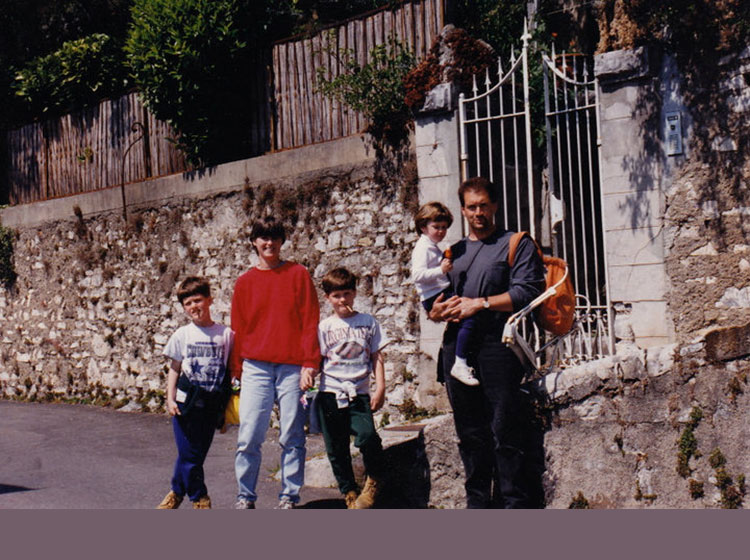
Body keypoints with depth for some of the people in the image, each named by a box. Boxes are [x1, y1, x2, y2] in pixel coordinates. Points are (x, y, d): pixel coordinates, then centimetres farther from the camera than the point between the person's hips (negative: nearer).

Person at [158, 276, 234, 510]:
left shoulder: (225, 334, 0)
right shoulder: (182, 334, 3)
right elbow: (174, 369, 8)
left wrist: (227, 405, 3)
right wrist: (170, 398, -2)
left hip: (212, 406, 0)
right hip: (186, 403, 0)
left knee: (198, 453, 7)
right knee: (189, 455, -1)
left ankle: (177, 492, 26)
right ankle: (200, 498, 16)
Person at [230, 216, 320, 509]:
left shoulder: (298, 274, 5)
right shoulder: (245, 282, 10)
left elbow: (310, 321, 2)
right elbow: (238, 329, 13)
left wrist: (309, 364, -6)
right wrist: (236, 371, 8)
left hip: (292, 367, -1)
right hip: (255, 367, 1)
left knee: (292, 438, 2)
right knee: (248, 437, -3)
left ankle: (289, 497, 12)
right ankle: (245, 496, 9)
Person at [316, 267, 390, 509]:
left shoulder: (368, 322, 9)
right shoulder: (324, 327, 9)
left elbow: (377, 357, 9)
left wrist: (380, 388, 1)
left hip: (359, 393, -1)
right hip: (330, 393, 1)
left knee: (367, 437, -21)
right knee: (336, 449, 3)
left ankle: (375, 479, 4)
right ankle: (349, 493, 17)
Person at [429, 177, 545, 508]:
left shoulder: (517, 245, 9)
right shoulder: (453, 253, 24)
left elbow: (527, 292, -5)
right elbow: (434, 302, 24)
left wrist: (480, 303, -9)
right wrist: (439, 311, 1)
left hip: (497, 343, -5)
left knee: (504, 431, -8)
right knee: (469, 434, 6)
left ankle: (514, 503, -4)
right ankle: (478, 503, 12)